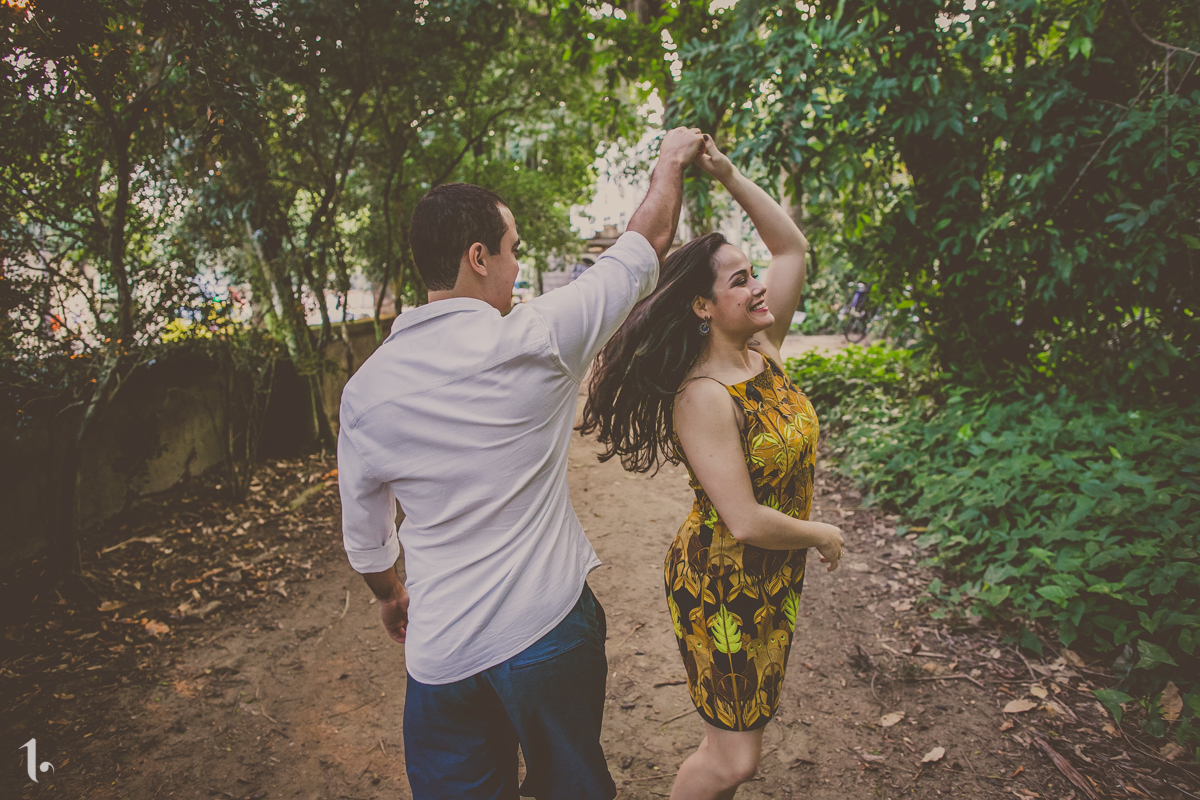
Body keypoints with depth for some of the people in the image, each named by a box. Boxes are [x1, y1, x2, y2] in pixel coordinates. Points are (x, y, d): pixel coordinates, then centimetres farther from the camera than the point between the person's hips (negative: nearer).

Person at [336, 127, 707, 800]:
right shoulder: (536, 340, -18)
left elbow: (363, 527, 7)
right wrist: (672, 159, 14)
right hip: (548, 627, -2)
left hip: (441, 649, 3)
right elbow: (647, 243, -4)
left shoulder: (365, 389, -6)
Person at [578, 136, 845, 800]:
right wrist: (823, 534, -13)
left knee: (750, 717, 24)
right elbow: (745, 522, -29)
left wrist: (730, 176, -5)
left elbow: (792, 246, 4)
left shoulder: (762, 349, -3)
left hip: (775, 580, 8)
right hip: (722, 587, -8)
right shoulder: (702, 397, -26)